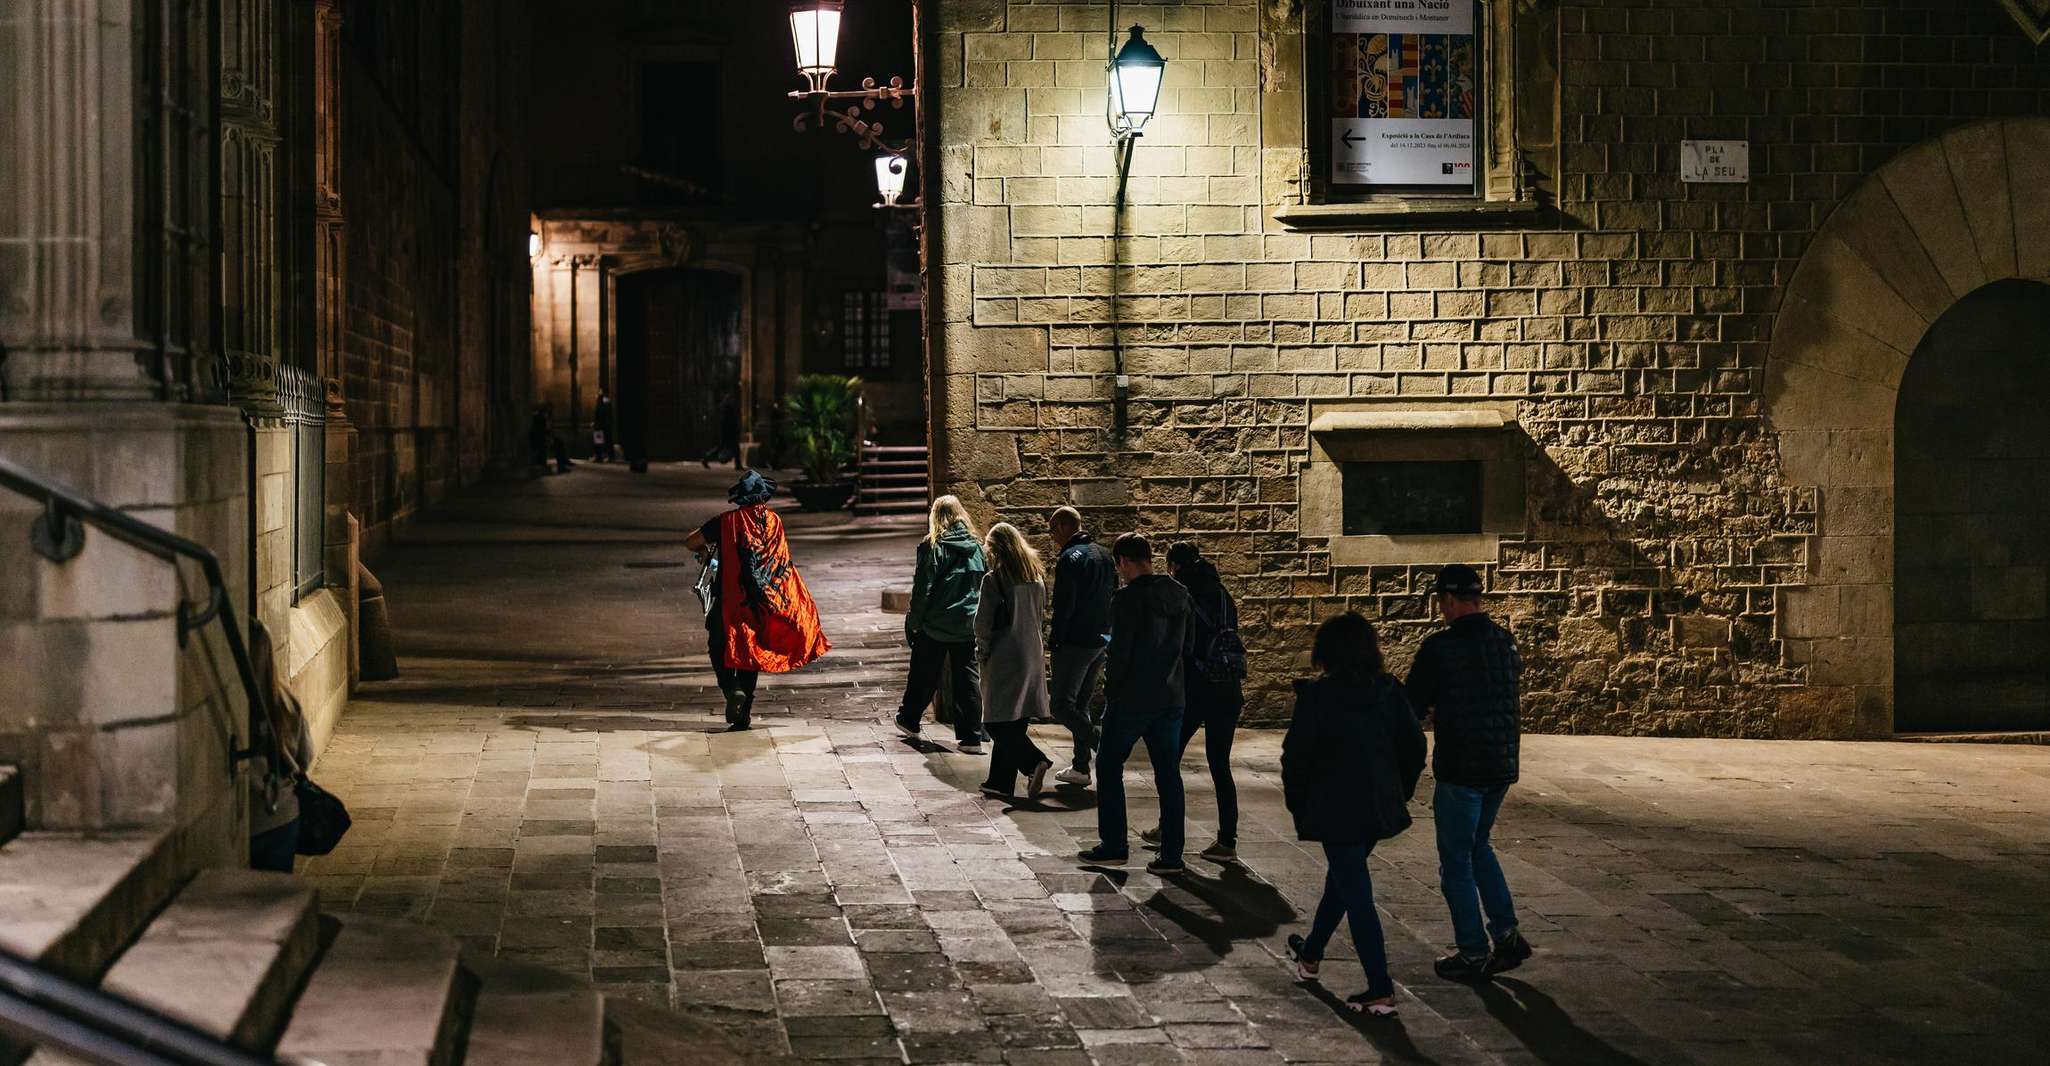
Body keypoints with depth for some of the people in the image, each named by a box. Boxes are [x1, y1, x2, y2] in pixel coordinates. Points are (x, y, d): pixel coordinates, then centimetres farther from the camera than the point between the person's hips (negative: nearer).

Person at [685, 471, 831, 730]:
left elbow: (690, 543, 1)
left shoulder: (727, 522, -7)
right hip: (763, 601, 3)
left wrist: (705, 550, 21)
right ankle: (744, 716, 11)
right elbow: (782, 565, 13)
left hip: (730, 599, -3)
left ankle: (732, 689, -15)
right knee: (750, 651, 13)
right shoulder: (774, 522, 4)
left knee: (719, 647, 12)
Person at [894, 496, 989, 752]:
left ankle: (909, 721, 33)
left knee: (924, 675, 14)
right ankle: (971, 737, -1)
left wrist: (913, 622, -2)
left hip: (935, 625, -3)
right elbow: (985, 584, 7)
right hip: (968, 624, 3)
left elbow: (922, 588, -10)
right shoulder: (976, 547, 3)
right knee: (967, 677, 4)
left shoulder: (933, 547, -9)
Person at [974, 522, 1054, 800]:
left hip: (1003, 658, -7)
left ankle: (1035, 762, -18)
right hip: (1032, 653, 7)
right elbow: (1040, 613, 12)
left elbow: (983, 621, -11)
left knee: (999, 723, -2)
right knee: (1015, 722, 11)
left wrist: (982, 651, 2)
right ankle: (1000, 780, 16)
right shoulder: (1036, 576, 7)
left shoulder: (994, 579, -12)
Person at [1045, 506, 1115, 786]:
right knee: (1081, 705, 15)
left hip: (1076, 643, -9)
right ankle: (1081, 767, 15)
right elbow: (1113, 597, 16)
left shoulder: (1070, 558, -14)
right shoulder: (1104, 554, 13)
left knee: (1060, 704, -4)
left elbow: (1064, 605, -19)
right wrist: (1107, 633, 18)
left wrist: (1055, 637, -9)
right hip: (1102, 641, 9)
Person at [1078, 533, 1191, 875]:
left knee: (1109, 767, 10)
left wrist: (1111, 690, -3)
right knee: (1168, 773, 8)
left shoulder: (1128, 599, -15)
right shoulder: (1180, 597, 6)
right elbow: (1186, 647, 11)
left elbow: (1119, 652, -16)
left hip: (1132, 698, -6)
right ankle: (1171, 855, 6)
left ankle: (1113, 845, 12)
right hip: (1170, 699, 6)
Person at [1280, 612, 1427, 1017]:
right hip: (1381, 809, 6)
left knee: (1356, 895, -3)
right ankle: (1311, 955, 45)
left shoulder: (1317, 697, -14)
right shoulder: (1390, 692, 0)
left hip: (1336, 810, -6)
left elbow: (1296, 755, -12)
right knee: (1342, 877, 25)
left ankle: (1381, 992, -7)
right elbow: (1414, 747, 4)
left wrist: (1297, 805, 3)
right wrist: (1398, 793, 16)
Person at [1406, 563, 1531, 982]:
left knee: (1456, 861, 6)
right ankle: (1506, 933, 17)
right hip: (1502, 763, 7)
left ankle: (1473, 954, 9)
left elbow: (1410, 707, -10)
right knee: (1477, 845, 24)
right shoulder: (1504, 641, 6)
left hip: (1460, 768, -7)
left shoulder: (1439, 647, -15)